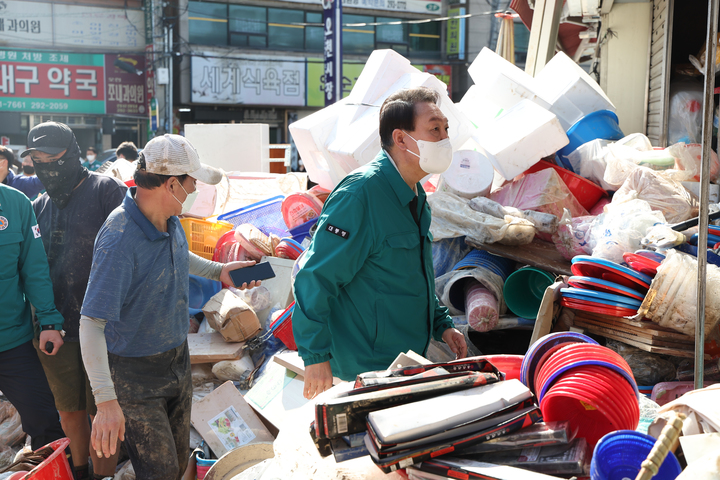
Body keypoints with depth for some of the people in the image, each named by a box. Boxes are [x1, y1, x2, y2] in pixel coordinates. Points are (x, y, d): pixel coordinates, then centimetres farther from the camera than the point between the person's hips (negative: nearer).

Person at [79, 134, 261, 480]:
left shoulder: (170, 219, -4)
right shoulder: (119, 239, -32)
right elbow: (92, 323, -34)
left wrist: (218, 270, 6)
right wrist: (106, 400, -38)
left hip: (177, 358, 8)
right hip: (135, 373, -8)